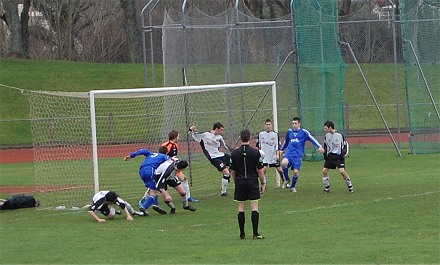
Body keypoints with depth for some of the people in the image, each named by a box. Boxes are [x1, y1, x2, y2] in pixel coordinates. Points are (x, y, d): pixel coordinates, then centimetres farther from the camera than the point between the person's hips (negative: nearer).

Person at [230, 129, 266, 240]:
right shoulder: (255, 152, -6)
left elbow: (232, 171, 5)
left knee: (241, 208, 7)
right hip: (252, 182, -2)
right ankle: (255, 233, -6)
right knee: (254, 207, -1)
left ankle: (242, 233, 8)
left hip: (240, 182, 2)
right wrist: (263, 183, 5)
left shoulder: (234, 153, -1)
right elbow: (260, 170, -5)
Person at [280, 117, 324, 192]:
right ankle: (287, 179, -4)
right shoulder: (289, 131, 12)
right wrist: (282, 149, 38)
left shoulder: (304, 132, 0)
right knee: (284, 163, -28)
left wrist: (319, 146, -19)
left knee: (296, 171, -9)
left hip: (298, 155, -2)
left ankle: (292, 187, 18)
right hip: (289, 152, 2)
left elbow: (312, 139, -6)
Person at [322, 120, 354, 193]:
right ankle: (327, 188, 13)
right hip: (330, 156, 6)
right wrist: (325, 154, 10)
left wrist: (344, 153, -13)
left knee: (342, 171, -20)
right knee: (324, 171, -2)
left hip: (339, 156, -6)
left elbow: (345, 144, -5)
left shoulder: (339, 135, -14)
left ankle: (350, 186, -3)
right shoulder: (327, 135, 3)